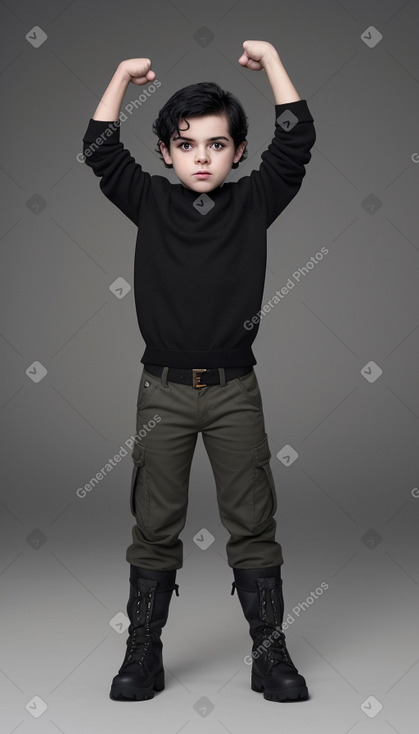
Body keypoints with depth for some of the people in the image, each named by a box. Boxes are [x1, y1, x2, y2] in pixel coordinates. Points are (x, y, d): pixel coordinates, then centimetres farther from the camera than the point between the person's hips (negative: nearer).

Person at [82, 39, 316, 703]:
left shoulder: (254, 202, 4)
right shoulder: (150, 202, 5)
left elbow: (297, 140, -1)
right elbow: (99, 149, 2)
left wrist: (269, 58, 1)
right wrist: (124, 74, 4)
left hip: (235, 389, 0)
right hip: (164, 390, 1)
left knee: (253, 524, 5)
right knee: (155, 526, 7)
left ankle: (271, 655, 15)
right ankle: (143, 654, 17)